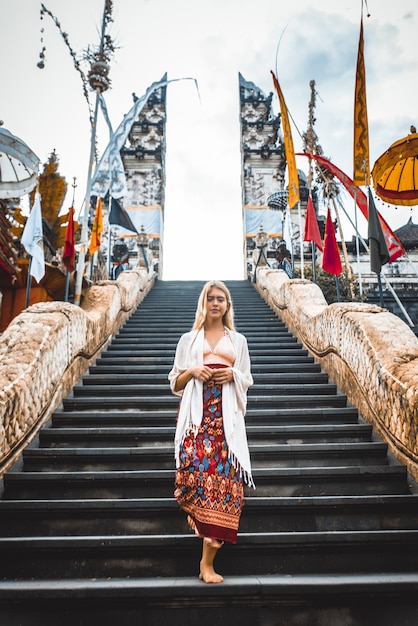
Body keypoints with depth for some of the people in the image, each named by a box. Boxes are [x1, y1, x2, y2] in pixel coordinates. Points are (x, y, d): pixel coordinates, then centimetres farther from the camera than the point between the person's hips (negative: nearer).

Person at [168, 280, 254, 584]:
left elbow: (247, 381, 18)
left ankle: (208, 561, 1)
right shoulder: (189, 339, 14)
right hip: (196, 411, 0)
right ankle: (194, 511, 23)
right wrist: (191, 371, -7)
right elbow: (175, 383, 13)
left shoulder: (238, 340, 16)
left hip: (226, 414, 1)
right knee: (194, 465, -17)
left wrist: (233, 374, -4)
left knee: (224, 474, -8)